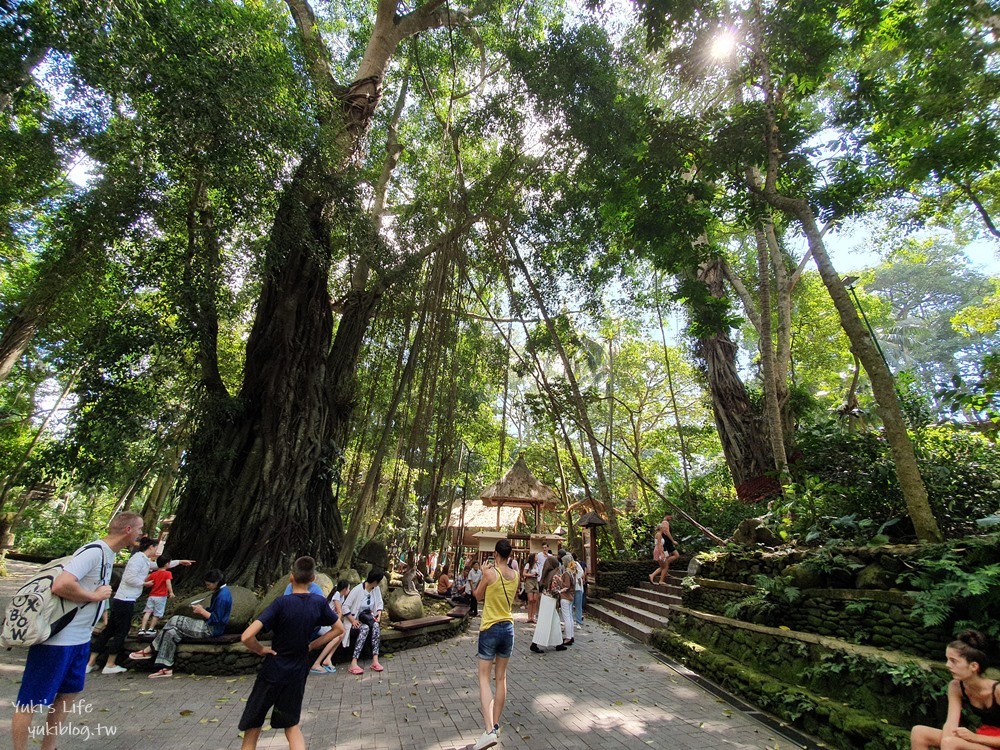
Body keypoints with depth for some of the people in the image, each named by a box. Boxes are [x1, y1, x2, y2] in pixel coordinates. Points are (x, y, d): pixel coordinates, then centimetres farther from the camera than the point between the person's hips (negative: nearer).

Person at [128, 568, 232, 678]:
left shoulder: (223, 596, -21)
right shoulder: (219, 592, 11)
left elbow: (216, 619, -21)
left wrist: (202, 611, -12)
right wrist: (201, 610, 2)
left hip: (212, 629, -10)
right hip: (209, 626, 10)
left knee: (175, 620, -9)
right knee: (172, 632, -2)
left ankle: (149, 650, 8)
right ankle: (166, 668, -1)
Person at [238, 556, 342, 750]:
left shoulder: (281, 603, -20)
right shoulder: (319, 602, -8)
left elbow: (246, 637, -27)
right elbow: (339, 629, 2)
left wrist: (261, 650, -8)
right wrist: (311, 645, 5)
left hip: (273, 672, -3)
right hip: (298, 673, 3)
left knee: (252, 729, 17)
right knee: (291, 725, 21)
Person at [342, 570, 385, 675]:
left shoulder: (376, 589, 1)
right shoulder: (357, 590, -17)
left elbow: (380, 603, 12)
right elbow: (345, 607, -16)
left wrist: (379, 613, -8)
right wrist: (353, 621, -23)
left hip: (368, 619, 4)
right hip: (356, 619, -4)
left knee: (376, 626, -28)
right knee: (365, 628, -35)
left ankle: (375, 661, -34)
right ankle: (353, 663, -38)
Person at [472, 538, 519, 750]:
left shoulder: (490, 573, -16)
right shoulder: (515, 576, -1)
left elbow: (478, 596, -1)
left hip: (490, 629, -5)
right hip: (508, 628, 5)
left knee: (484, 678, 2)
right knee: (501, 677, 16)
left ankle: (489, 730, -8)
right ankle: (495, 724, 28)